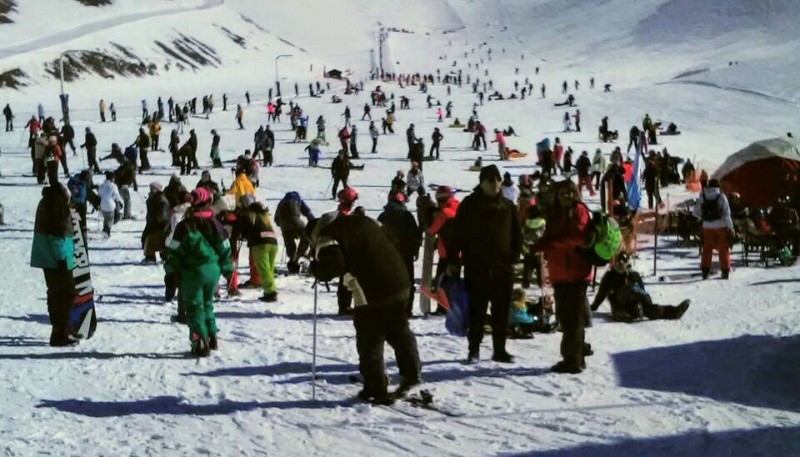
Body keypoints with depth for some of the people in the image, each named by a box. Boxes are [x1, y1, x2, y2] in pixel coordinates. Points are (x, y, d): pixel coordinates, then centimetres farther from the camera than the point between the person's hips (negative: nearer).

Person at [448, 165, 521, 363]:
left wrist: (515, 257, 3)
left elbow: (516, 234, 14)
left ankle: (500, 349, 15)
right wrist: (452, 261, -3)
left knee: (501, 311, 7)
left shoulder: (507, 206, 9)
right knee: (476, 310, 3)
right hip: (476, 267, -2)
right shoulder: (469, 205, 1)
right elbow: (457, 234, 0)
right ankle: (474, 349, 12)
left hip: (503, 267, 3)